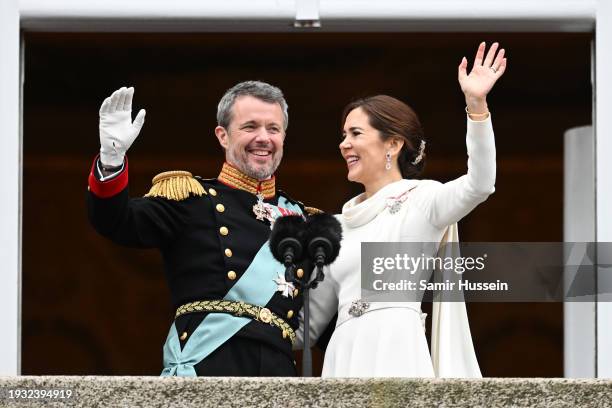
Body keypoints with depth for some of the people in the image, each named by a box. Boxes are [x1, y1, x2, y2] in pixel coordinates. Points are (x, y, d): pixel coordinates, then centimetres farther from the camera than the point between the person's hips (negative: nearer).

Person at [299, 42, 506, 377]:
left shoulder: (421, 200, 4)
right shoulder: (340, 223, 21)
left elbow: (479, 184, -17)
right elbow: (311, 320, 26)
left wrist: (476, 105, -25)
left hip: (395, 355, -6)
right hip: (344, 358, 6)